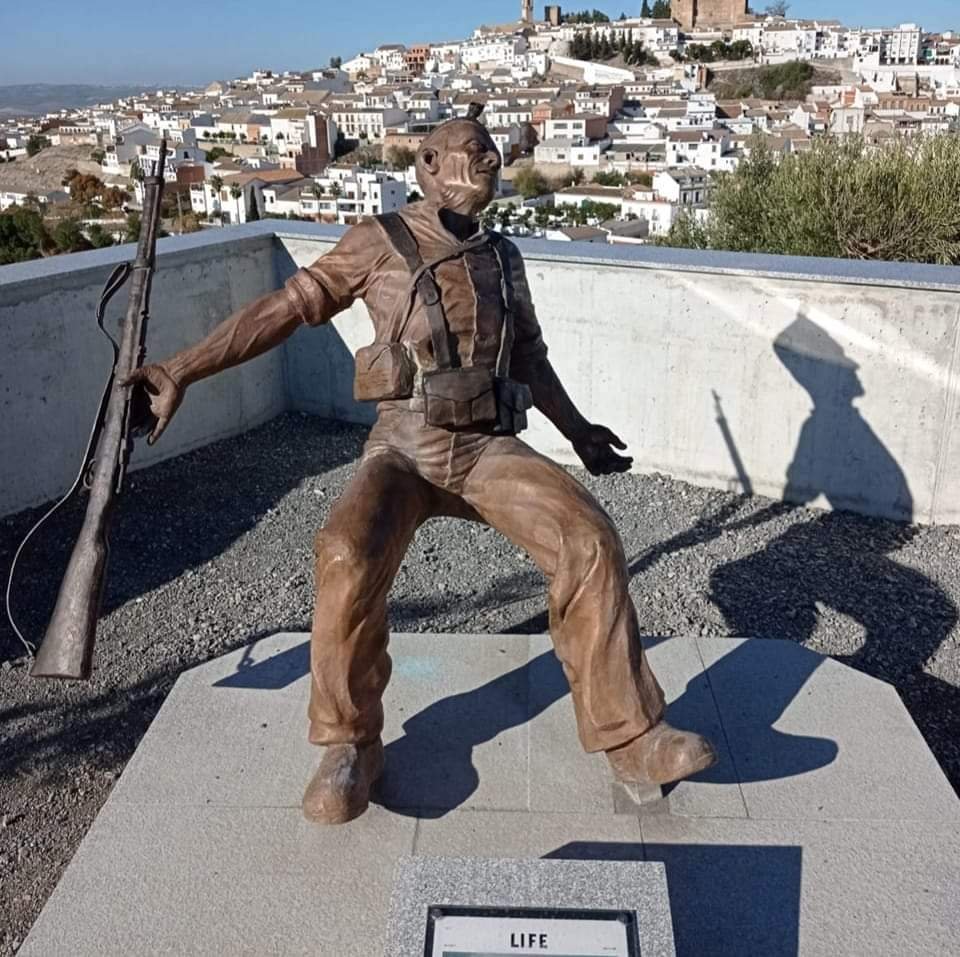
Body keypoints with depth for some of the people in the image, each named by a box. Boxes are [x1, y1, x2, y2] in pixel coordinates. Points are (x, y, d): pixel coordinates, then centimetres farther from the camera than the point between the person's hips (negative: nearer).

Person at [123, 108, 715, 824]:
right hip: (406, 451, -3)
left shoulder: (504, 256, 14)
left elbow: (529, 357, 26)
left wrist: (580, 433, 29)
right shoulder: (380, 242, 2)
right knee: (351, 558, -32)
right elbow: (285, 310, 1)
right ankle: (351, 747, -10)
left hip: (491, 450, 4)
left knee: (590, 541, -20)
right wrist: (181, 371, -5)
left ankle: (628, 735, -6)